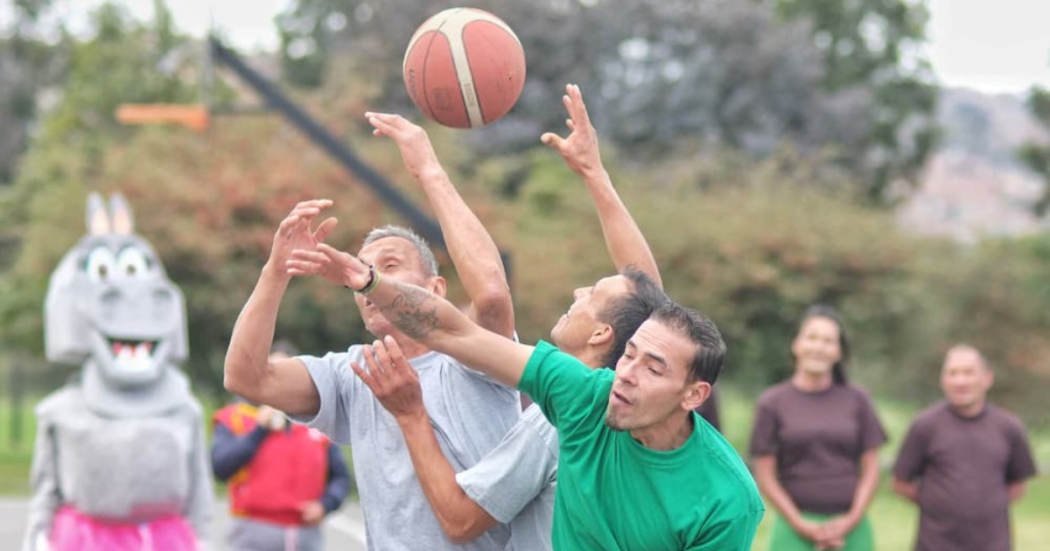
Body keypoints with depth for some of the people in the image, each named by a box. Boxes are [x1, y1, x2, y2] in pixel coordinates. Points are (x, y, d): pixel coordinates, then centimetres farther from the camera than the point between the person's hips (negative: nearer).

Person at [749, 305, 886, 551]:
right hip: (795, 528, -2)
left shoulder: (857, 400, 8)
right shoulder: (772, 403, 3)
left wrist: (851, 520, -4)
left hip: (851, 528, 2)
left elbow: (871, 469, 8)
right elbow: (765, 476, 1)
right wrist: (802, 526, -6)